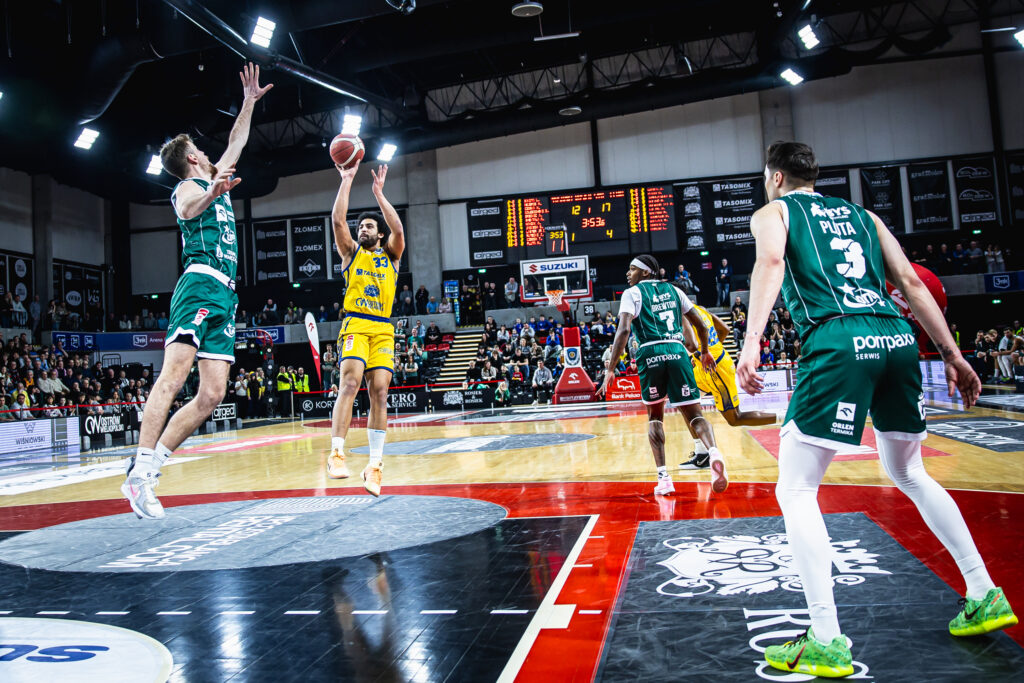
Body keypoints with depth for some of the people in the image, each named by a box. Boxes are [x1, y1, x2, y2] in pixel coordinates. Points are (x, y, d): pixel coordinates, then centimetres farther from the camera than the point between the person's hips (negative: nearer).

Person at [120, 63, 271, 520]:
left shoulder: (214, 181, 28)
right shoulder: (189, 186, 3)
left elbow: (236, 143, 41)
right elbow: (188, 209, -22)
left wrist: (250, 101, 39)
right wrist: (211, 193, -43)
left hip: (224, 295, 8)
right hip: (201, 285, -8)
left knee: (212, 394, -1)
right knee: (174, 376, -21)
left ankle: (148, 469, -1)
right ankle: (140, 470, -26)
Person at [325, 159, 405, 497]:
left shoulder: (391, 256, 16)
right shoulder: (351, 252, 16)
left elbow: (398, 229, -3)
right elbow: (338, 220, 1)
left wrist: (379, 192, -1)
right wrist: (346, 181, 1)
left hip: (383, 330, 1)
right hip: (355, 325, -1)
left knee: (379, 393, -5)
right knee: (350, 383, -21)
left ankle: (375, 463, -2)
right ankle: (337, 453, -22)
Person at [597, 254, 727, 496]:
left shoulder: (632, 293, 7)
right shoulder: (673, 290, 21)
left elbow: (624, 330, -8)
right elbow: (701, 325, 21)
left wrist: (610, 369, -10)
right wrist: (705, 352, 37)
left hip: (650, 354, -2)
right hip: (677, 351, 2)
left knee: (655, 416, 15)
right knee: (694, 414, 4)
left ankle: (663, 477, 4)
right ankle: (713, 451, -28)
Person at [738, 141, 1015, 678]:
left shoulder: (772, 212, 14)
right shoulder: (861, 215, 27)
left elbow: (771, 263, -9)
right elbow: (910, 283, 19)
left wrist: (751, 343, -20)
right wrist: (952, 354, 20)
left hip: (839, 343, -6)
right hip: (898, 338, 6)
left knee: (795, 491, 0)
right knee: (909, 474, 27)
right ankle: (986, 597, 31)